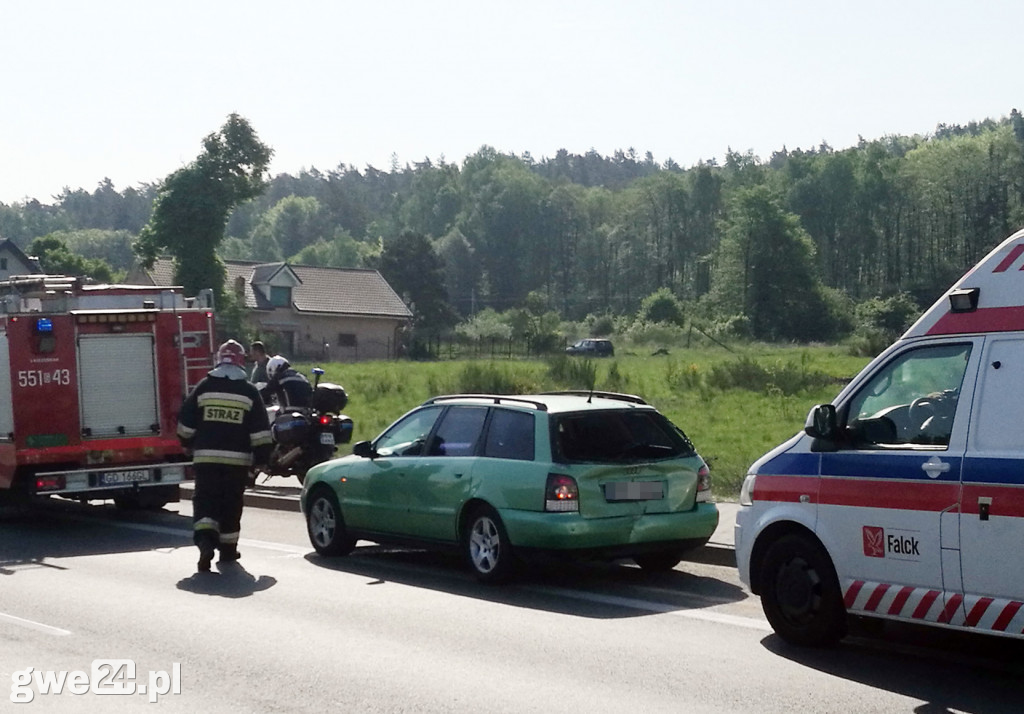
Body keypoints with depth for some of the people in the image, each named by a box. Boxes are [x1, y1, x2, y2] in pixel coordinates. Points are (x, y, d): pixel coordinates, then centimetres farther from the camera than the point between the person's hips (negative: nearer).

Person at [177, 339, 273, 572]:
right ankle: (227, 548, 19)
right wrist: (261, 456, 5)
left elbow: (186, 423, 6)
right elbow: (260, 430, -3)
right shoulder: (249, 391, 0)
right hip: (238, 459, 0)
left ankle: (205, 539, -21)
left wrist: (189, 444, 22)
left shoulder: (204, 387, 2)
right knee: (232, 503, 12)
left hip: (206, 457, 0)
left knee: (205, 500, 2)